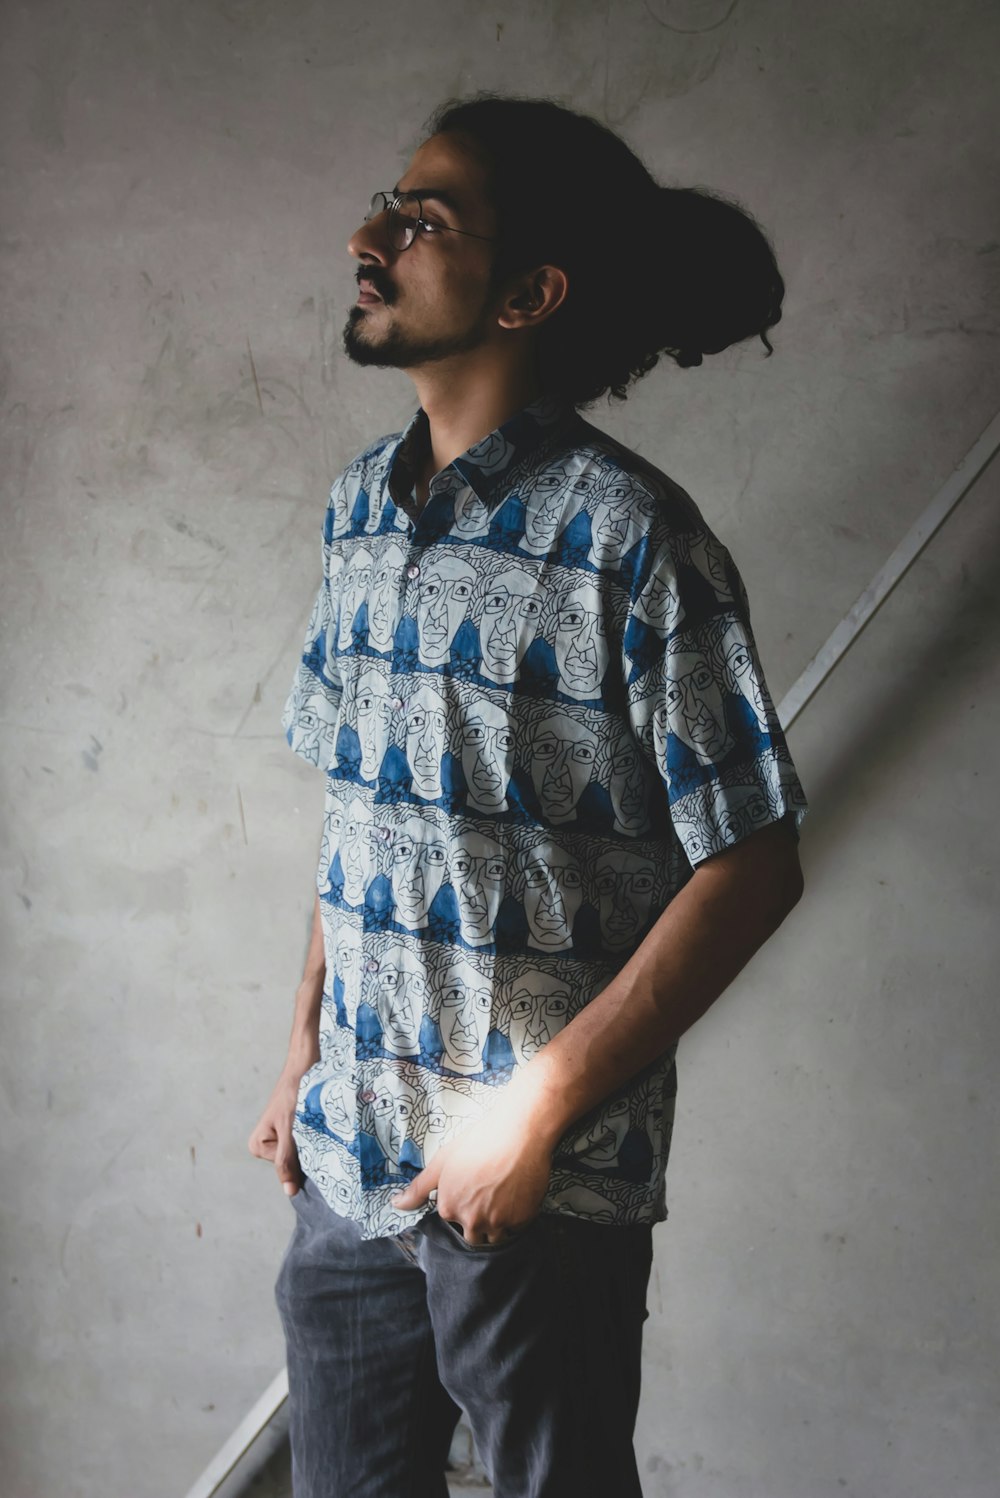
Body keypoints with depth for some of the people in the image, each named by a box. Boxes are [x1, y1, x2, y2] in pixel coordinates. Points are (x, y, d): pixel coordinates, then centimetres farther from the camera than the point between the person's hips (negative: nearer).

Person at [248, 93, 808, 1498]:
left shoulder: (628, 536, -15)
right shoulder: (362, 504, 5)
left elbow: (750, 868, -15)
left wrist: (538, 1109, -17)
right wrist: (306, 1050, 11)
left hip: (542, 1192, -6)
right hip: (345, 1166, 6)